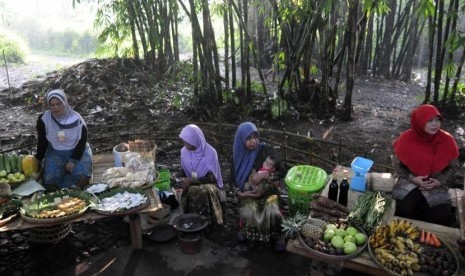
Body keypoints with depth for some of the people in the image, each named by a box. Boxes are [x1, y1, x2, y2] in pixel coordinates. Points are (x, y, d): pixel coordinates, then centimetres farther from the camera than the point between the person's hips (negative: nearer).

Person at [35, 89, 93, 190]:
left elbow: (82, 142, -9)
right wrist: (38, 159, 2)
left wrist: (73, 160, -16)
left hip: (77, 151, -1)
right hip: (55, 152, 2)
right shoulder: (44, 119, -11)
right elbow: (42, 142, 0)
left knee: (82, 178, -24)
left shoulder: (77, 119, -16)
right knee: (50, 181, -18)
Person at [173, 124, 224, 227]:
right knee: (190, 191, -25)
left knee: (203, 192, -31)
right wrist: (178, 175, -11)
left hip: (208, 183, -4)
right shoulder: (184, 151, -2)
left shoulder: (210, 152, -16)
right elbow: (184, 169, 11)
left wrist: (191, 181, -24)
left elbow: (211, 177, -16)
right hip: (191, 183, 4)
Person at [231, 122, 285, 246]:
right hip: (248, 193, 3)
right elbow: (234, 179, 5)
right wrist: (240, 193, -10)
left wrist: (263, 174, -28)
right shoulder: (239, 155, -4)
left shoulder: (267, 150, -13)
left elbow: (282, 171, -16)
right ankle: (247, 230, 17)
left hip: (268, 191, -2)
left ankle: (277, 235, 7)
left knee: (272, 213, -22)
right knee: (248, 214, -17)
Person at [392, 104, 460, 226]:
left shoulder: (447, 140, -11)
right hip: (410, 180, -1)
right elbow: (397, 164, -3)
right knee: (404, 210, -25)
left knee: (440, 216, -19)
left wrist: (440, 182, -14)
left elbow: (454, 167, 2)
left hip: (436, 184, 1)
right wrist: (413, 179, -17)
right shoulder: (406, 139, -15)